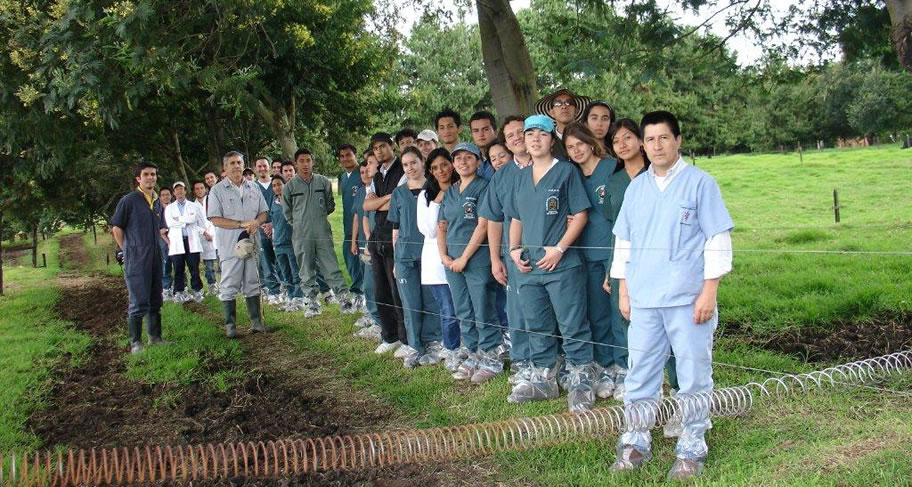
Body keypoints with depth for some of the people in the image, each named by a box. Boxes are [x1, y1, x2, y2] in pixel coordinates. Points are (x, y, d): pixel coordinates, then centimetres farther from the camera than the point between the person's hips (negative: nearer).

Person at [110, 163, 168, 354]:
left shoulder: (157, 202, 12)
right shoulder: (129, 200, -7)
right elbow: (116, 228, -4)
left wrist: (155, 248, 16)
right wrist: (128, 251, -3)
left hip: (155, 259, 7)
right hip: (136, 261, -7)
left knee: (155, 301, 14)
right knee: (138, 302, -5)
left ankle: (155, 336, 25)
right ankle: (135, 342, 4)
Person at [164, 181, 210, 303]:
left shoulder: (194, 206, 15)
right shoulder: (169, 208, 16)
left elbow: (201, 222, 7)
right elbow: (170, 223, -2)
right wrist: (187, 220, -5)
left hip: (192, 241, -1)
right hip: (177, 243, 1)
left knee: (194, 268, -3)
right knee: (178, 269, 0)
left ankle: (197, 292, 4)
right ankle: (180, 293, 6)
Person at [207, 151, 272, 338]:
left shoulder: (254, 188, 10)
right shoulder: (217, 190, -4)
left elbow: (263, 212, 14)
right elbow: (215, 219, -11)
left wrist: (256, 222, -9)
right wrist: (242, 224, -18)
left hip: (252, 243, 4)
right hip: (229, 245, -4)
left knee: (252, 284, 11)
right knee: (229, 286, 0)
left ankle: (256, 322, 18)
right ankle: (230, 325, 7)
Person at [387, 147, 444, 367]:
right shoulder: (398, 193, 11)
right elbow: (396, 229, 15)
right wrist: (395, 258, 11)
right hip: (405, 255, 2)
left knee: (431, 302, 1)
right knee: (410, 305, 3)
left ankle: (431, 344, 13)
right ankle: (414, 347, 11)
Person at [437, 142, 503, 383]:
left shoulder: (483, 187, -4)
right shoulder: (449, 193, 15)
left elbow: (483, 225, -11)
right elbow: (442, 227, 17)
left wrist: (464, 257, -12)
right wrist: (444, 256, 2)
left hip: (477, 258, -6)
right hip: (452, 261, 7)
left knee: (483, 312, -4)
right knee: (463, 313, 11)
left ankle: (491, 359, 7)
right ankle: (474, 355, 22)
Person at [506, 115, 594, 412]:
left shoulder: (566, 171, -2)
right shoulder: (522, 177, 14)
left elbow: (581, 215, -7)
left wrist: (559, 248, -15)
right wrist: (514, 249, 4)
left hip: (561, 265, -6)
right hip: (528, 266, 6)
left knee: (572, 326, -3)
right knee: (537, 326, 14)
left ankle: (580, 382, 8)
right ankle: (542, 379, 25)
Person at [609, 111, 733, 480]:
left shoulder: (700, 183, -1)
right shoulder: (635, 187, 12)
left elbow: (718, 239, -3)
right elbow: (623, 242, 18)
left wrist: (709, 291, -9)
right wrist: (623, 292, 14)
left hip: (687, 299, -4)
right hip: (643, 299, 4)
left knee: (693, 377, 2)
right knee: (640, 374, 9)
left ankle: (691, 450, 15)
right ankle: (636, 443, 21)